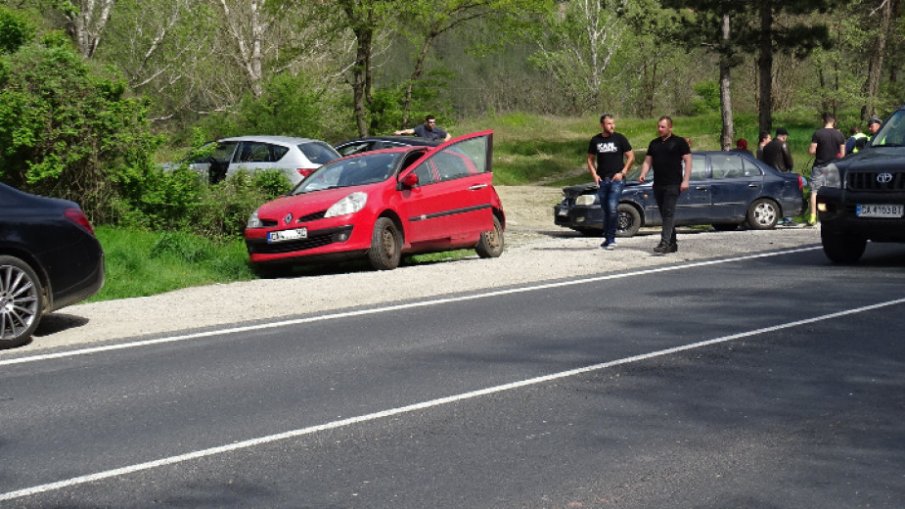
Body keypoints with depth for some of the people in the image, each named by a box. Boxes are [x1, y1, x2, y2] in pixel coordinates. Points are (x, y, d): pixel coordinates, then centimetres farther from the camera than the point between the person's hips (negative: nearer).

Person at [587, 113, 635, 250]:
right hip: (602, 180, 3)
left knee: (612, 208, -17)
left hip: (617, 179, -3)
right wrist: (594, 174, 0)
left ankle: (611, 239, -11)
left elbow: (631, 157, 3)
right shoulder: (595, 140, 8)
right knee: (606, 210, 9)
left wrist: (622, 173, -7)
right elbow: (590, 159, 15)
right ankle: (607, 239, 19)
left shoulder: (620, 139, 0)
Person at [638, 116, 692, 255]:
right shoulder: (654, 143, 17)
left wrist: (685, 180, -12)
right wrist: (643, 174, -1)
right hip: (658, 185, 6)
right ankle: (672, 244, 15)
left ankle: (664, 243, -22)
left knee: (668, 213, -14)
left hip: (673, 184, -6)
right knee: (665, 214, 8)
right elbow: (648, 161, 18)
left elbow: (688, 161, -2)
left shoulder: (679, 142, 1)